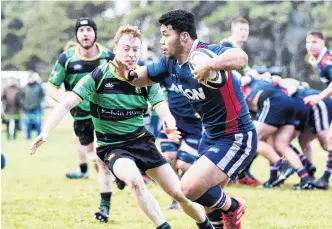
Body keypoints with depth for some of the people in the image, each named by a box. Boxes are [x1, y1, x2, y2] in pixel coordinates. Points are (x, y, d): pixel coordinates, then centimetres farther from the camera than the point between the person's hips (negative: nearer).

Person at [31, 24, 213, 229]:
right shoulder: (98, 77, -15)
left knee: (179, 193, -1)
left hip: (141, 141, 3)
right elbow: (67, 105, -19)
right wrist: (46, 132, -34)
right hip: (112, 146, -3)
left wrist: (170, 127, -42)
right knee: (135, 180, -36)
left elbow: (163, 110, -17)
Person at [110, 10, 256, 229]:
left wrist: (209, 65, -63)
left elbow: (241, 57, -45)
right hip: (212, 136, 9)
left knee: (190, 188, -19)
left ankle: (232, 207, 8)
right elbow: (147, 76, 17)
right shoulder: (171, 61, 0)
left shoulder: (207, 52, -26)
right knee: (208, 197, 16)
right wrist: (130, 74, -7)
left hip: (237, 138, -9)